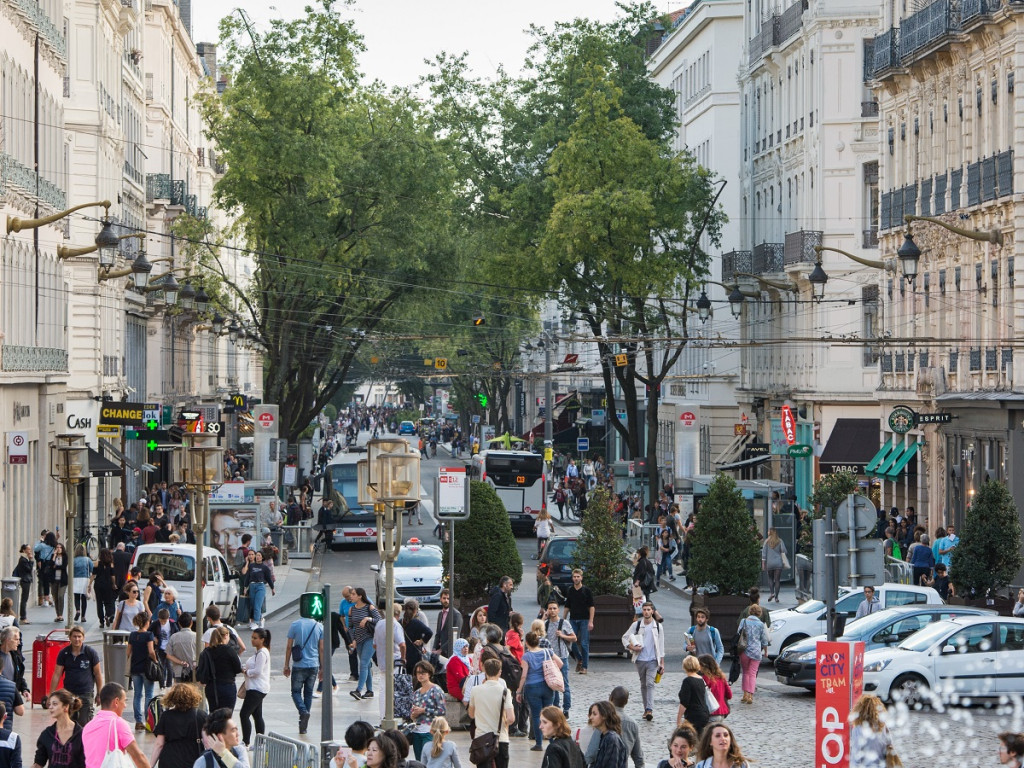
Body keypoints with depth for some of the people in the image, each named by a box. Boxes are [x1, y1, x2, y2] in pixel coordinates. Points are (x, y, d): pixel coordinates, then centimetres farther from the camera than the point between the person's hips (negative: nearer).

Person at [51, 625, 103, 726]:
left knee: (84, 724, -8)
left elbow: (98, 674, 2)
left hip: (86, 693, -3)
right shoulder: (64, 653, 1)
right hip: (68, 693, 3)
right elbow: (57, 674, 3)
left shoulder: (90, 652, -5)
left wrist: (99, 694, 3)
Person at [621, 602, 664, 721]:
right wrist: (632, 647, -10)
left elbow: (661, 645, 7)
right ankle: (646, 709, 20)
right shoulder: (636, 625, 3)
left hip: (653, 660, -2)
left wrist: (662, 663, 4)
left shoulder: (657, 626, 3)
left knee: (650, 684, -15)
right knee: (643, 685, 10)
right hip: (640, 660, 2)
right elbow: (625, 638, 8)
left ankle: (650, 710, -24)